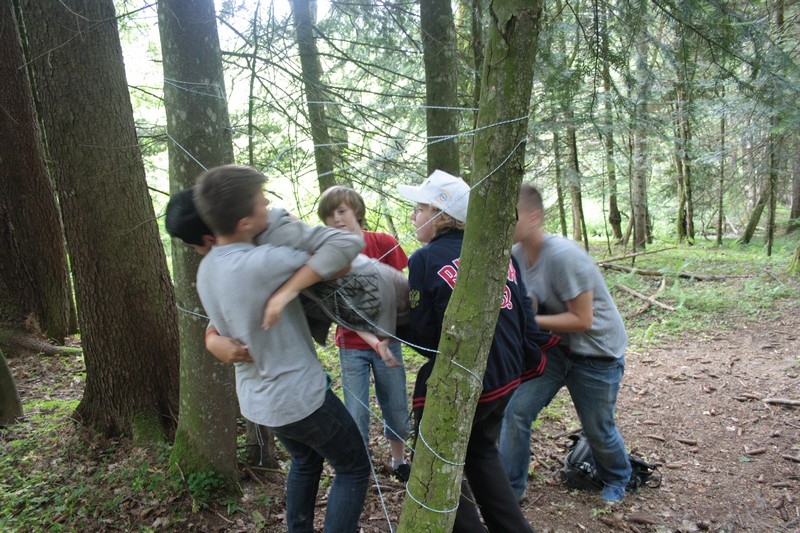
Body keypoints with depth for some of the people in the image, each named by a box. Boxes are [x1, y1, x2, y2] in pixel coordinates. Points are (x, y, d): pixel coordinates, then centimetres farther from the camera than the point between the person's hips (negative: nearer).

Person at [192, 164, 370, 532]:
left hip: (257, 399, 8)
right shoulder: (262, 263, -30)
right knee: (353, 468, 12)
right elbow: (350, 243, -31)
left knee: (305, 461, 30)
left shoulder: (206, 268, -4)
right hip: (300, 397, -8)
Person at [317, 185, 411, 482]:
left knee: (397, 410, 12)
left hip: (388, 341, 1)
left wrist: (388, 334, -15)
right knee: (356, 416, 2)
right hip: (353, 347, -1)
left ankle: (399, 462, 36)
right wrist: (373, 341, -25)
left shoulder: (384, 243, -8)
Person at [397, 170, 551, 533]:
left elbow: (422, 336, -13)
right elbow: (523, 312, 4)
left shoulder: (425, 260, -15)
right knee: (482, 454, 28)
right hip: (505, 378, 7)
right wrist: (530, 361, 17)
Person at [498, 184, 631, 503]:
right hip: (556, 347, 6)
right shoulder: (517, 254, -8)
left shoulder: (563, 256, -30)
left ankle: (617, 480, 45)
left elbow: (582, 320, -26)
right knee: (516, 411, -6)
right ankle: (510, 487, 13)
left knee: (598, 430, 13)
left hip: (597, 354, -5)